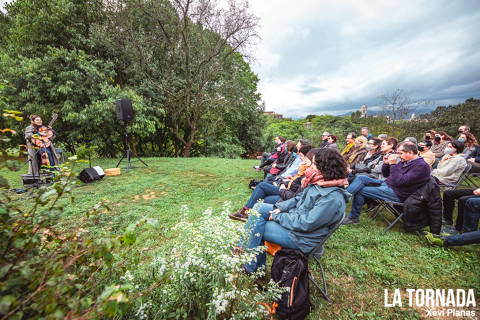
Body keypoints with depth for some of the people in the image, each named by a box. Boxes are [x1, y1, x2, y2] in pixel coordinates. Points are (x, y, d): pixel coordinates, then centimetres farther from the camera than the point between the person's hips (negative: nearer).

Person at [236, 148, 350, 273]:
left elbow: (306, 224, -27)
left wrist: (277, 217, -18)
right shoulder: (318, 182, -1)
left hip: (302, 237, -8)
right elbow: (299, 198, 11)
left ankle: (251, 266, 15)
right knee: (260, 208, -3)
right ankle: (243, 248, 5)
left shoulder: (333, 198, -27)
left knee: (257, 227, -9)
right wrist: (280, 208, -4)